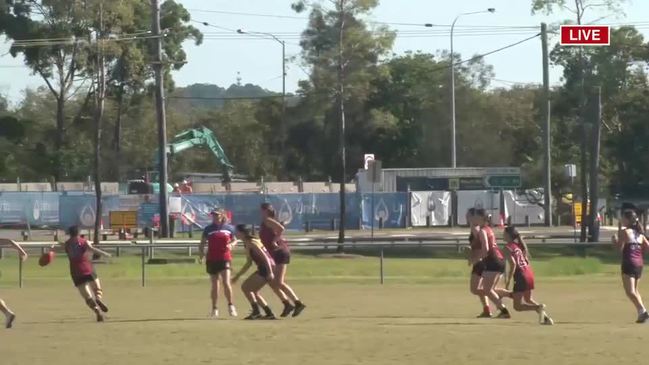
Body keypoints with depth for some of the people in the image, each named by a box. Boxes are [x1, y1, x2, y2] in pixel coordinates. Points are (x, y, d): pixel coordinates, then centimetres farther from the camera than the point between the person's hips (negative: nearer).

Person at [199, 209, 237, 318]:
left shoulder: (229, 228, 4)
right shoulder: (208, 229, 3)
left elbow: (234, 240, 17)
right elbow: (202, 243, 5)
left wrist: (231, 244, -6)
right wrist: (201, 253, -12)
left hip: (225, 258, -1)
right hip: (212, 260, 1)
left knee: (226, 282, -15)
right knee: (215, 285, 7)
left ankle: (231, 305, -2)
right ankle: (214, 308, 17)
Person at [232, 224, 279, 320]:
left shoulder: (251, 243, -14)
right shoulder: (247, 244, 16)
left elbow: (265, 257, -20)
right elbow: (249, 263, 24)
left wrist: (270, 272, -26)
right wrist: (238, 276, 25)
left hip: (266, 269, -10)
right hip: (263, 269, 10)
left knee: (245, 287, -7)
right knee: (253, 291, 18)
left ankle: (256, 312, -8)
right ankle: (269, 313, 18)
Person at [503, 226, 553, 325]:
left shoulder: (508, 247, -9)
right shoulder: (519, 245, 15)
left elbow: (513, 264, -20)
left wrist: (508, 281, -17)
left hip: (521, 277, -8)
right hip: (529, 274, 8)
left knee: (517, 306, -2)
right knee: (528, 300, 27)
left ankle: (538, 307, -23)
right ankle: (546, 317, 16)